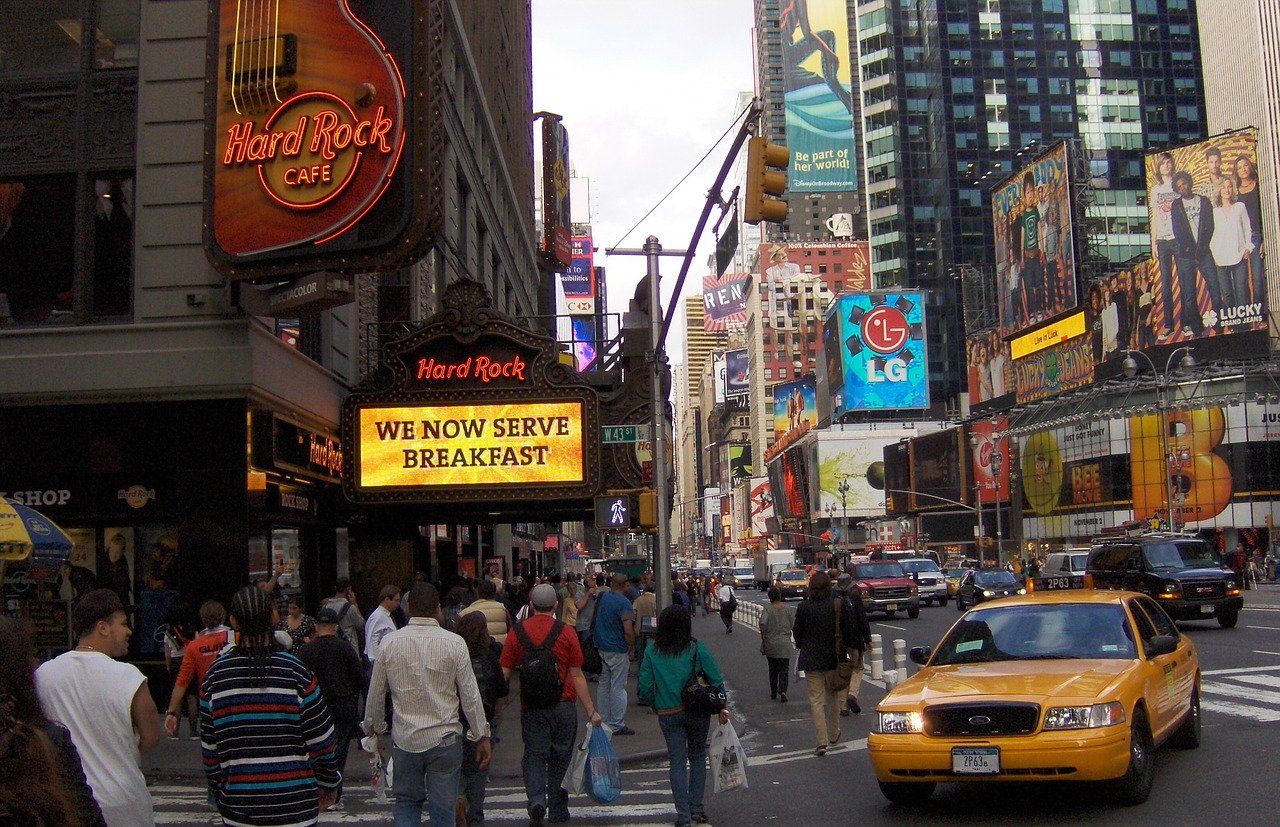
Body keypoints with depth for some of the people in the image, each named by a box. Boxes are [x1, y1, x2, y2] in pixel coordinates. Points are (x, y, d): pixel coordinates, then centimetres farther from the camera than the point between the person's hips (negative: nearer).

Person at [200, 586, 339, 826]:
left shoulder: (215, 675, -2)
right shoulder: (296, 672, -9)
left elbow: (209, 748, 5)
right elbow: (322, 741, -5)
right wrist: (329, 785, 11)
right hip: (294, 806, -2)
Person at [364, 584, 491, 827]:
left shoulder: (389, 642, -4)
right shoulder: (454, 643, -9)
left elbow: (376, 693, 5)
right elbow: (470, 695, -6)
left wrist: (373, 728, 22)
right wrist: (482, 736, 4)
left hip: (404, 740, 2)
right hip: (444, 739, -2)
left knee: (406, 803, 18)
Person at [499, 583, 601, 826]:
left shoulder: (517, 632, -2)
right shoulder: (566, 633, -5)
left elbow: (504, 673, 0)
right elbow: (577, 675, -5)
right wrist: (591, 711, 1)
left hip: (531, 708, 0)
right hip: (564, 705, 0)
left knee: (534, 755, 7)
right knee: (560, 757, 13)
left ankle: (536, 799, -16)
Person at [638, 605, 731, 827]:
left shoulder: (653, 651, -5)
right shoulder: (697, 648, -9)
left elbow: (644, 686, -3)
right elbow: (716, 679, -8)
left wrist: (655, 705, 12)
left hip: (668, 715, 0)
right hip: (698, 711, 0)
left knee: (677, 762, 8)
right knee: (697, 758, 17)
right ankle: (696, 808, 18)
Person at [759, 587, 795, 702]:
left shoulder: (767, 610, -8)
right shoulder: (788, 609, -3)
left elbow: (762, 624, -21)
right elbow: (794, 626, -2)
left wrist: (763, 637, -7)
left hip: (770, 644, 0)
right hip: (784, 644, 0)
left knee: (772, 670, 14)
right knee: (784, 669, 3)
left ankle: (773, 693, 22)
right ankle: (782, 691, -16)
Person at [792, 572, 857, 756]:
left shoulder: (803, 608, -8)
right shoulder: (838, 606, -8)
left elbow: (797, 633, 2)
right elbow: (850, 631, -3)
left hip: (811, 660, -1)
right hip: (833, 658, 1)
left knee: (816, 701, 2)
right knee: (833, 698, 19)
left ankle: (822, 742, -5)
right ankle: (834, 735, 33)